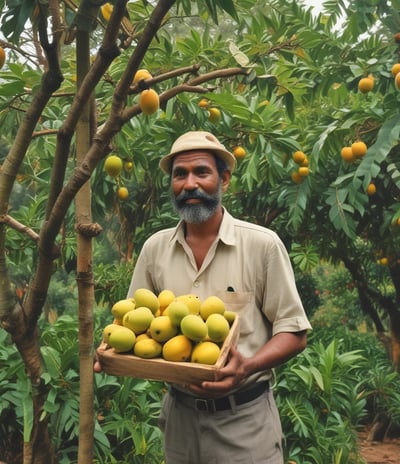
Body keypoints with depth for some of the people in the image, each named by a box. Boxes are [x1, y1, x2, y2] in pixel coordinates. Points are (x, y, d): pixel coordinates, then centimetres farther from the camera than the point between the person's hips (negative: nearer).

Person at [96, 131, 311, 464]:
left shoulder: (263, 244, -11)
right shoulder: (154, 248, 0)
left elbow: (293, 332, -8)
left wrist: (247, 366, -25)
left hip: (244, 417, -3)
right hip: (180, 414, 4)